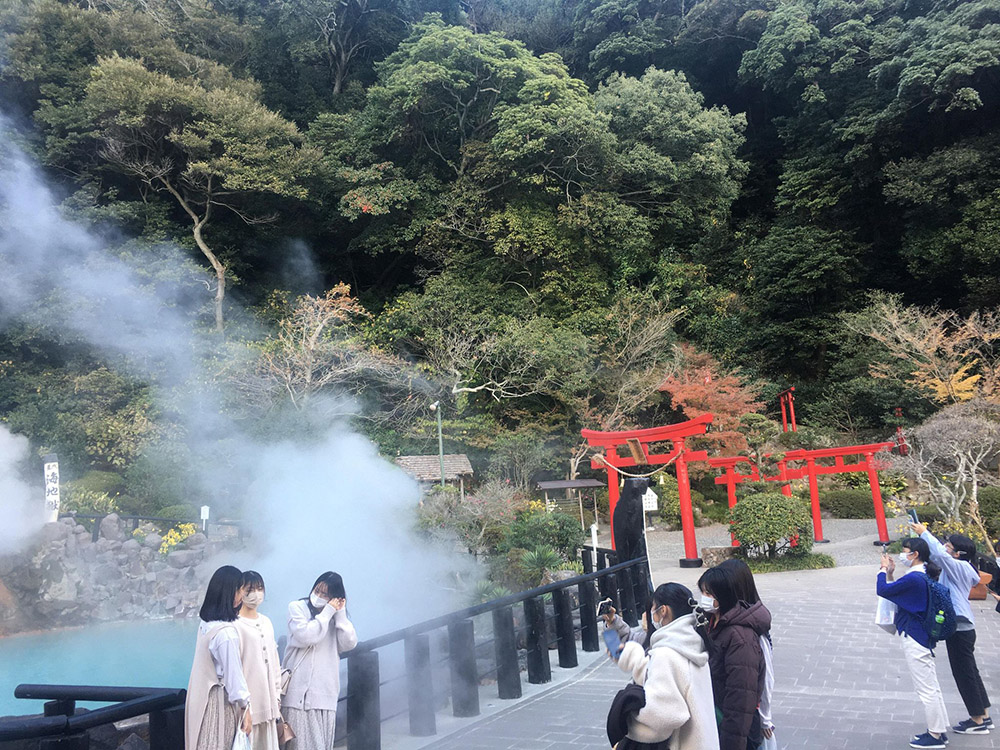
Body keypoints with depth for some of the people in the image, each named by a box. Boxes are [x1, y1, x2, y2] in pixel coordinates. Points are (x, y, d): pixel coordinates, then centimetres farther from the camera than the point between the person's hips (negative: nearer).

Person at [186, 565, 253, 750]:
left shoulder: (206, 624, 3)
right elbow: (233, 672, -19)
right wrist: (245, 708, -10)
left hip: (203, 697, 8)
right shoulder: (226, 631, -23)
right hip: (220, 700, -8)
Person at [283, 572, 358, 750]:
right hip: (300, 689, -4)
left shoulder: (336, 615, 15)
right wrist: (327, 612, -9)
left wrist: (340, 614, -2)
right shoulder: (297, 607, 2)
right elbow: (306, 636, -15)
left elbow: (349, 643, 1)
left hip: (326, 691, 4)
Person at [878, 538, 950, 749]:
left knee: (926, 689, 1)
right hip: (922, 637, 10)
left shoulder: (913, 578, -24)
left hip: (914, 640, -10)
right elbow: (893, 591, 15)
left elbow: (882, 590, -20)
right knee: (931, 686, 18)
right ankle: (938, 731, 28)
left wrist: (884, 570, -5)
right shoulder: (921, 576, 7)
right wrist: (890, 573, 8)